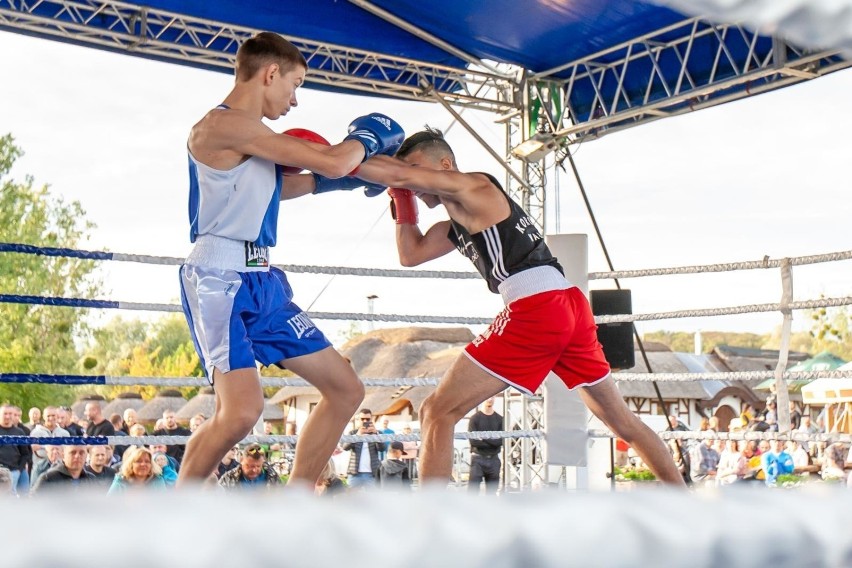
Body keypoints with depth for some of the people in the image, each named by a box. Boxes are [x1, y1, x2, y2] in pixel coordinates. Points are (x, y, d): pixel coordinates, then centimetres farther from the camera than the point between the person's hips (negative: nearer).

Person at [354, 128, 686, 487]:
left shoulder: (475, 187, 2)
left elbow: (398, 175, -10)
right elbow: (410, 255, 32)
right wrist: (403, 201, 25)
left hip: (537, 310, -10)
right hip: (572, 306, 10)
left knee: (437, 413, -5)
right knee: (623, 421, 22)